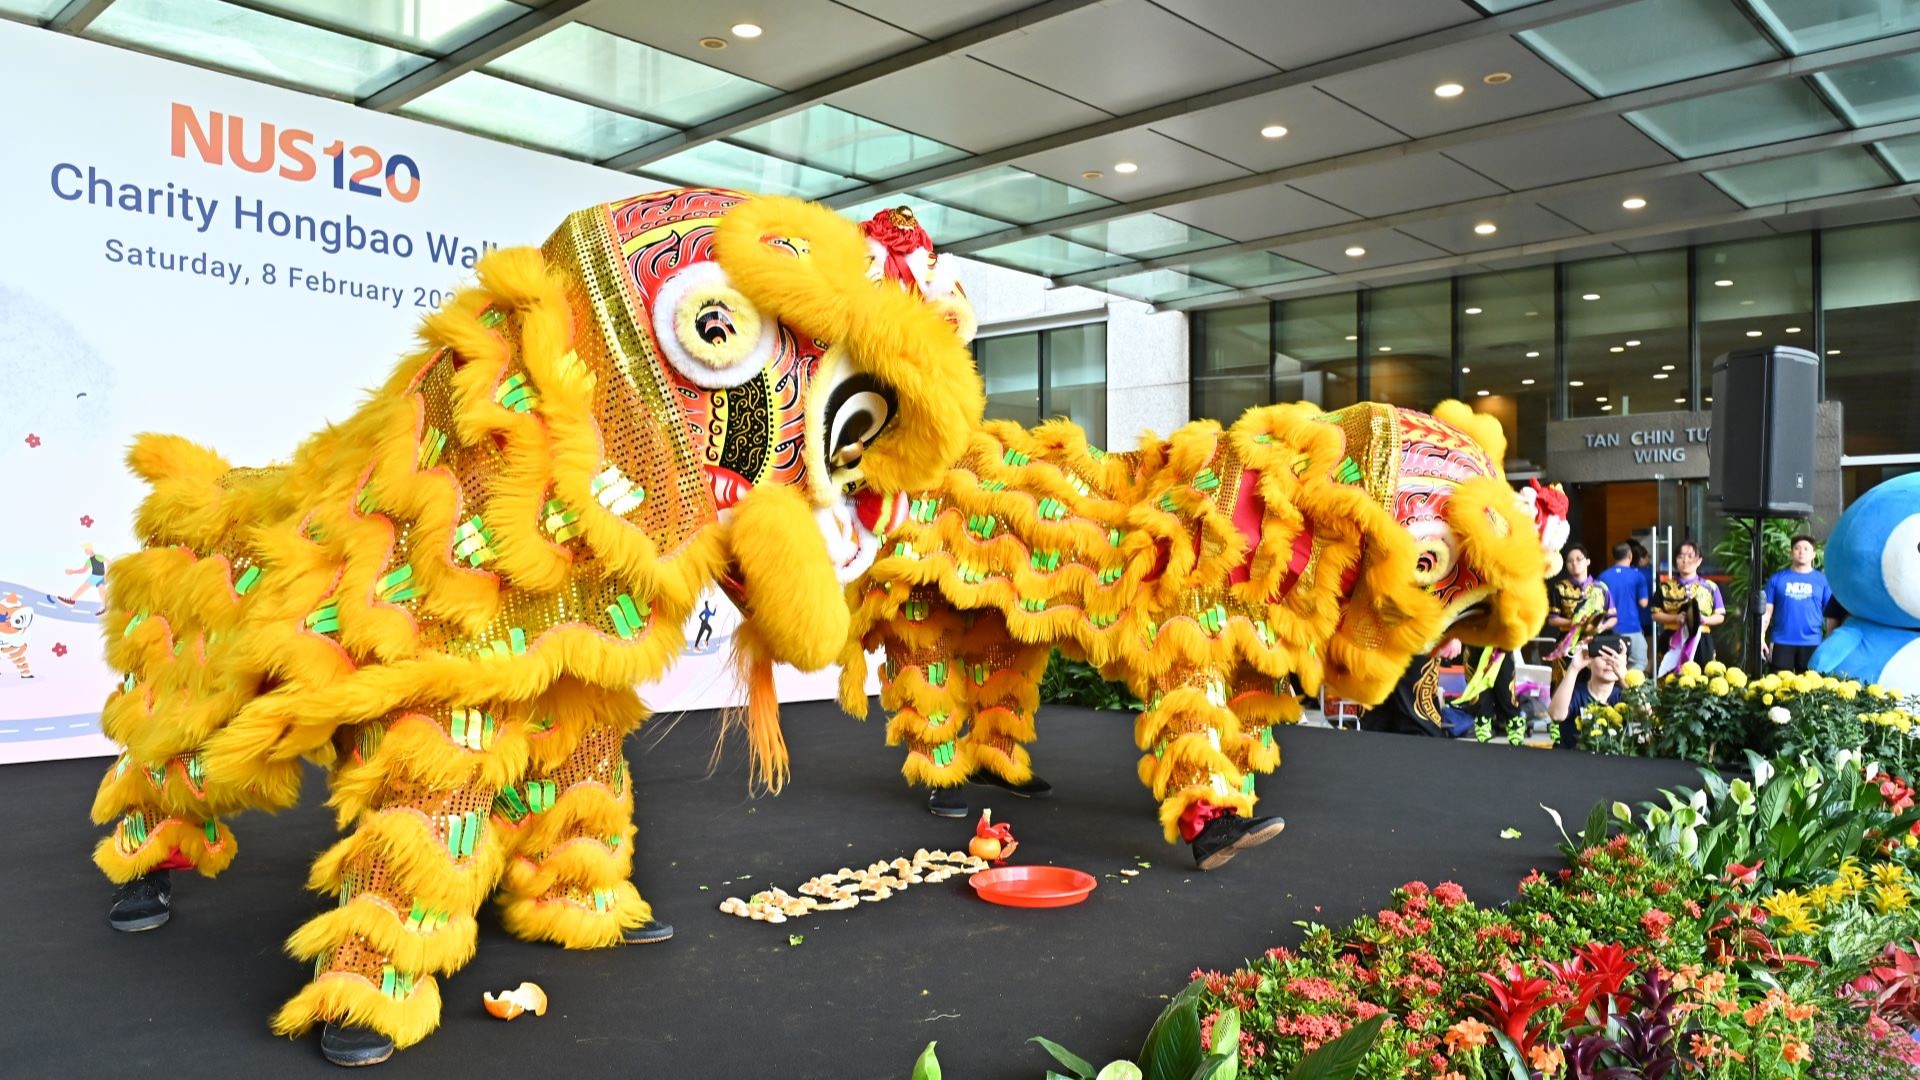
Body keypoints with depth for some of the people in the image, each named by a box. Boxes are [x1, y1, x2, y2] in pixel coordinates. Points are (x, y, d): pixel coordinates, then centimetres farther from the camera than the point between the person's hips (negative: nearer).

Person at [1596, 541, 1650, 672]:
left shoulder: (1603, 576, 2)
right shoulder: (1637, 575, -5)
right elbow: (1643, 603, -5)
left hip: (1610, 629, 3)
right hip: (1632, 628, -3)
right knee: (1639, 663, 6)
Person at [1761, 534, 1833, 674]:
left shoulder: (1822, 580, 5)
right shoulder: (1777, 578, 5)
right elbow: (1766, 610, 5)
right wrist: (1761, 638, -3)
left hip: (1811, 643, 0)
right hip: (1782, 642, 0)